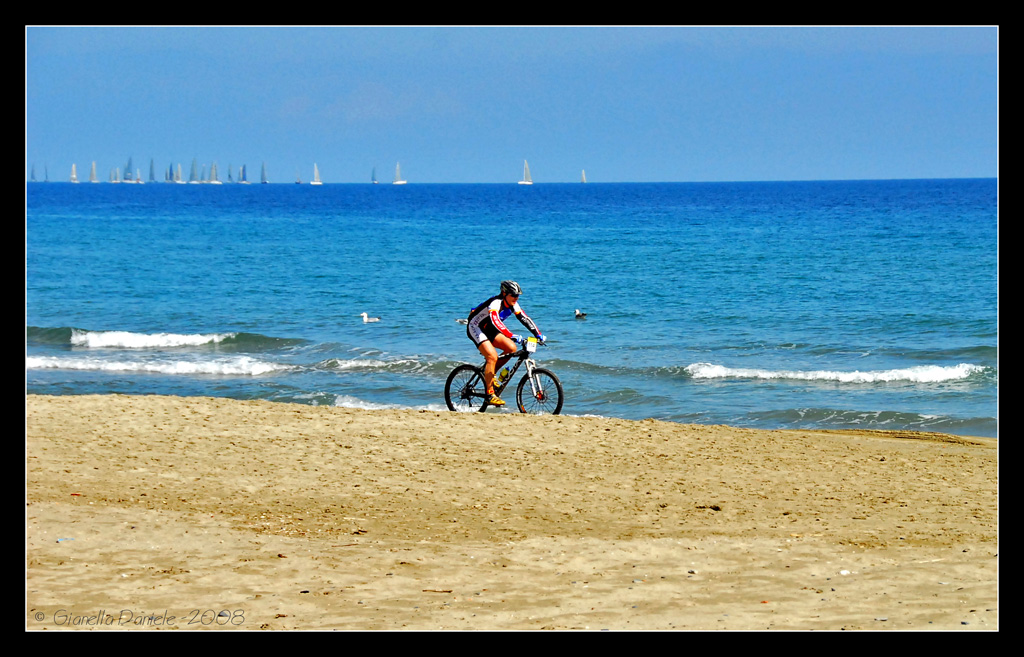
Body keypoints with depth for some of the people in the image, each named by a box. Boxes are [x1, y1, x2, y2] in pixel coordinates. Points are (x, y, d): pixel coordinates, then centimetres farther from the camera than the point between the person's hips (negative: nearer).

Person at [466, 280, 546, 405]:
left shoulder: (512, 304, -5)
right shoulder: (495, 303, -30)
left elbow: (524, 318, -3)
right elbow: (496, 321, -46)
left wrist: (538, 334, -15)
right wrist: (512, 336, -56)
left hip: (488, 329, 8)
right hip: (475, 328, -8)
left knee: (511, 348, -11)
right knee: (492, 356, -25)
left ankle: (490, 373, 8)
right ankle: (490, 395, -21)